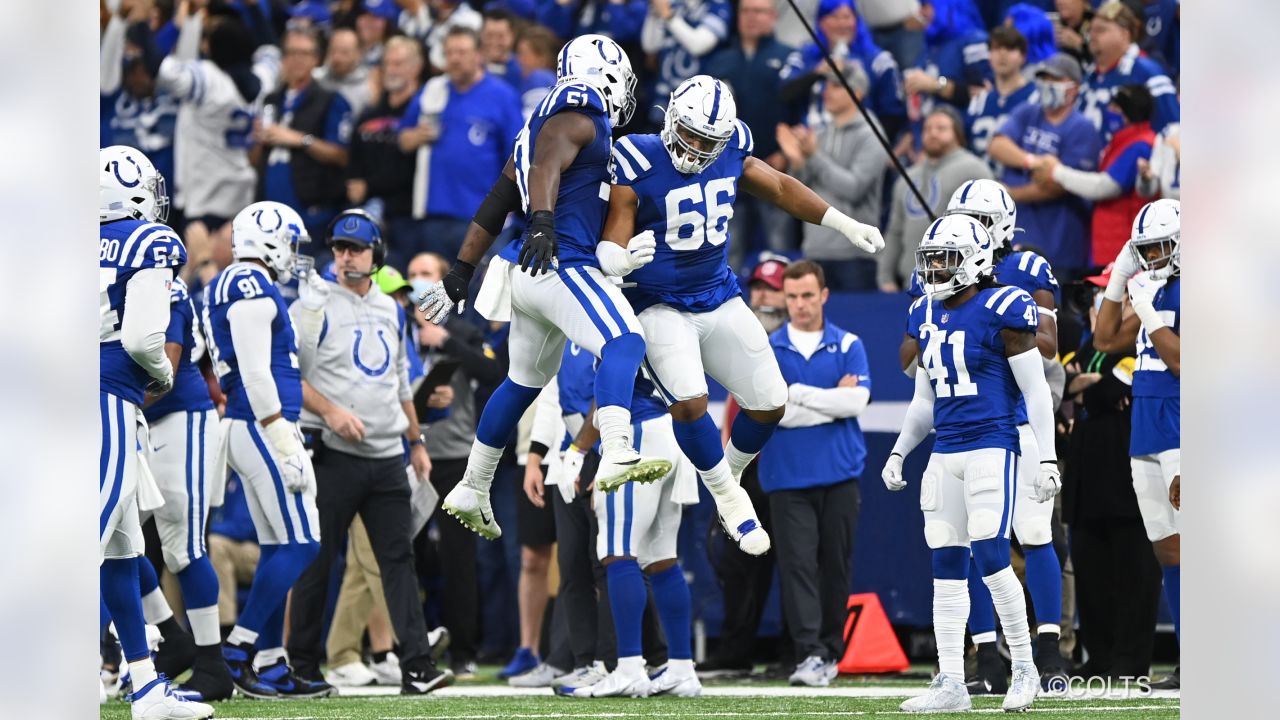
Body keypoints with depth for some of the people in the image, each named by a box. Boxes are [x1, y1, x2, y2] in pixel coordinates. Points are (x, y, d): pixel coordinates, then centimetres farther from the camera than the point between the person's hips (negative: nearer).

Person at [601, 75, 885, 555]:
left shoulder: (730, 151, -5)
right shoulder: (638, 165, -22)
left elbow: (780, 189, 14)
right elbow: (613, 244, -24)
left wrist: (846, 226, 16)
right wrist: (621, 260, -49)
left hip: (719, 298, 6)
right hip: (660, 306, -6)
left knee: (769, 403, 7)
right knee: (689, 400, -26)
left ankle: (731, 474, 36)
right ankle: (727, 498, -1)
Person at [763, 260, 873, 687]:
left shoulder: (848, 346, 7)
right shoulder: (767, 350, 5)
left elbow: (857, 401, -8)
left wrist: (796, 394, -8)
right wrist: (833, 402, -7)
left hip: (840, 475, 1)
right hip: (787, 477, -1)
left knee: (836, 565, 5)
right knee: (797, 564, -10)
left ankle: (831, 652, 15)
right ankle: (810, 655, -14)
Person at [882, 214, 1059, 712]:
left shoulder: (1001, 311, -9)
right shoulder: (926, 316, 12)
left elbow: (1036, 391, -7)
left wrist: (1047, 459, -11)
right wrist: (898, 452, 16)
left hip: (992, 448, -7)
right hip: (945, 455, 7)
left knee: (991, 557, -14)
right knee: (946, 568, 4)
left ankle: (1024, 668, 1)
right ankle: (951, 684, 6)